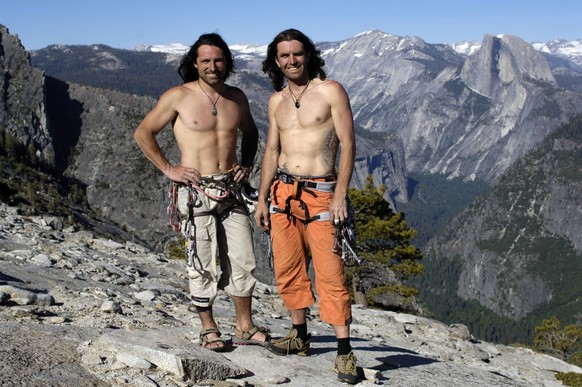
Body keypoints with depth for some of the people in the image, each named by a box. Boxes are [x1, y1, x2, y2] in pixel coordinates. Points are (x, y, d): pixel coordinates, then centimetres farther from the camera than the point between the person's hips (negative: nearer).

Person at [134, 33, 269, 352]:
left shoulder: (237, 97, 9)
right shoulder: (178, 97, -5)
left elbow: (250, 132, 27)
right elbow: (143, 133, 1)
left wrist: (247, 164, 12)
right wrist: (168, 168, -5)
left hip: (230, 190, 4)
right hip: (196, 191, -4)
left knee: (243, 260, 5)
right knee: (202, 263, 2)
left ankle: (244, 327, 18)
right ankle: (208, 329, 15)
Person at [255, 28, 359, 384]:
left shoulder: (331, 91, -3)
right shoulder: (276, 101, 13)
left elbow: (348, 144, -7)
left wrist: (340, 194, -15)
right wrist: (262, 199, 13)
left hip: (321, 193, -5)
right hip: (282, 193, 5)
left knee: (330, 273, -8)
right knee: (288, 270, 8)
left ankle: (345, 351, -3)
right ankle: (300, 336, 24)